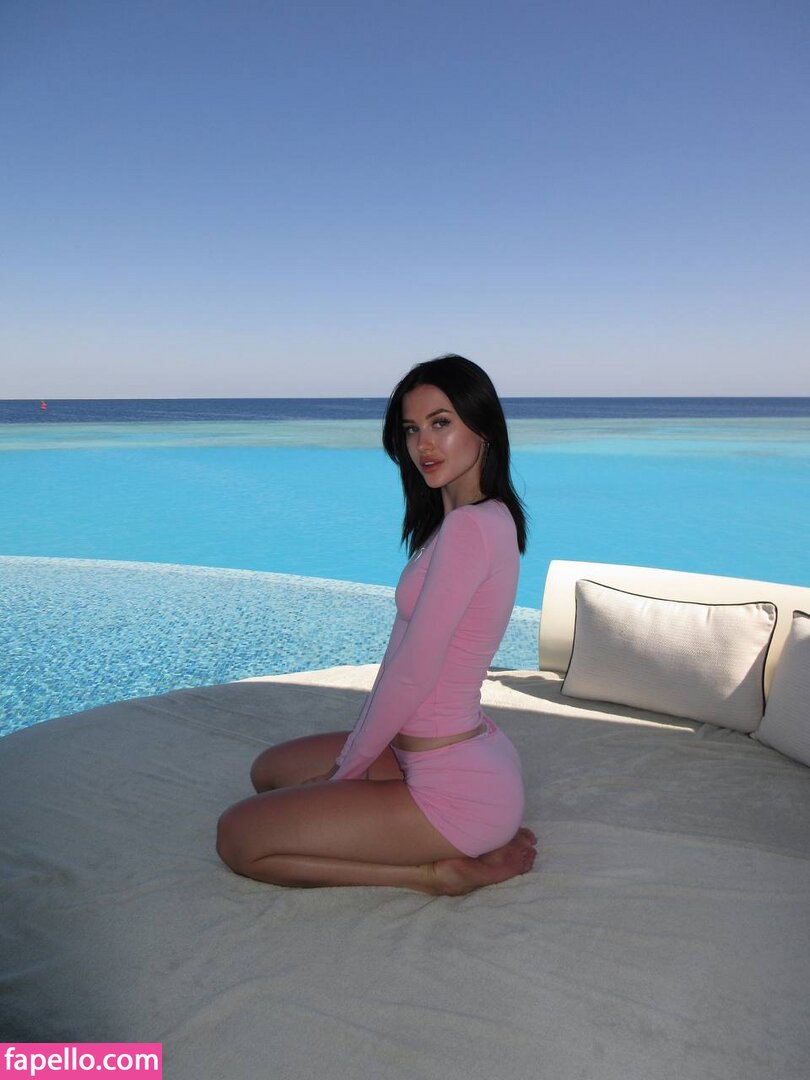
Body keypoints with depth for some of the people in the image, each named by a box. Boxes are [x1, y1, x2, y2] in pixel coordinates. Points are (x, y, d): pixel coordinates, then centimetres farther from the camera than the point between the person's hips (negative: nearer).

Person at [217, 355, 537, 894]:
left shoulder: (469, 527, -24)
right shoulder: (489, 517, 8)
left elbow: (412, 673, -21)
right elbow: (406, 653, 9)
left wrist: (347, 770, -6)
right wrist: (356, 751, 7)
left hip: (456, 784, -10)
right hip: (467, 748, 10)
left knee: (238, 837, -2)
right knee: (269, 770, 23)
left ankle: (438, 872, -2)